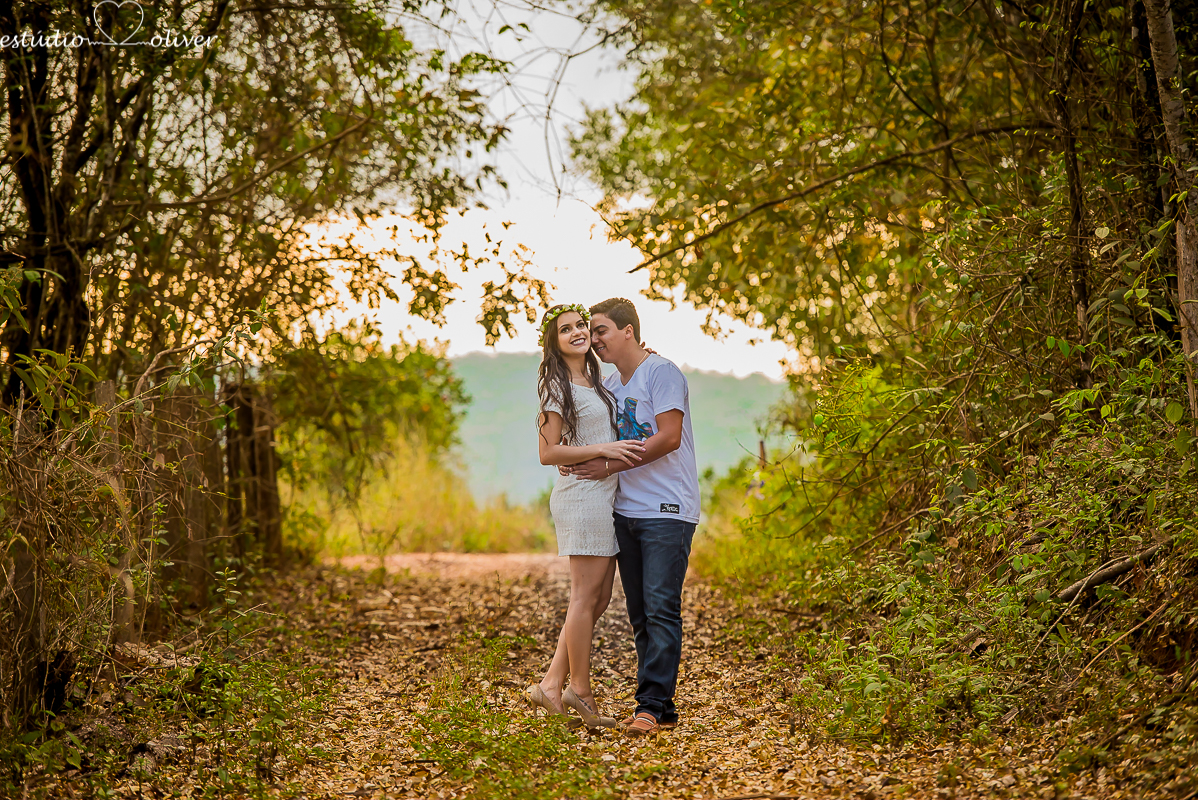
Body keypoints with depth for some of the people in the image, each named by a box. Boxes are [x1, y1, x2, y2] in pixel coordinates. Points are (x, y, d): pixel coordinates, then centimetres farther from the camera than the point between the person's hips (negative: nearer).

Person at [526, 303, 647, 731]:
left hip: (605, 493, 9)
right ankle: (580, 691, 3)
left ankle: (552, 683, 9)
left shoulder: (595, 381, 18)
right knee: (586, 595, -5)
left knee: (599, 597, 6)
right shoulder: (556, 386, -8)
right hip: (582, 496, -9)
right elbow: (548, 452, -13)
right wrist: (603, 449, -17)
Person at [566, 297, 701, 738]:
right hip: (625, 511, 8)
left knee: (661, 610, -10)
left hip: (667, 511, -8)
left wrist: (610, 466, -16)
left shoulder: (661, 372, -8)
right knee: (640, 614, 7)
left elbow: (668, 438, -17)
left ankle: (651, 705, -11)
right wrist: (576, 460, 4)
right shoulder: (609, 385, 16)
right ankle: (661, 707, 13)